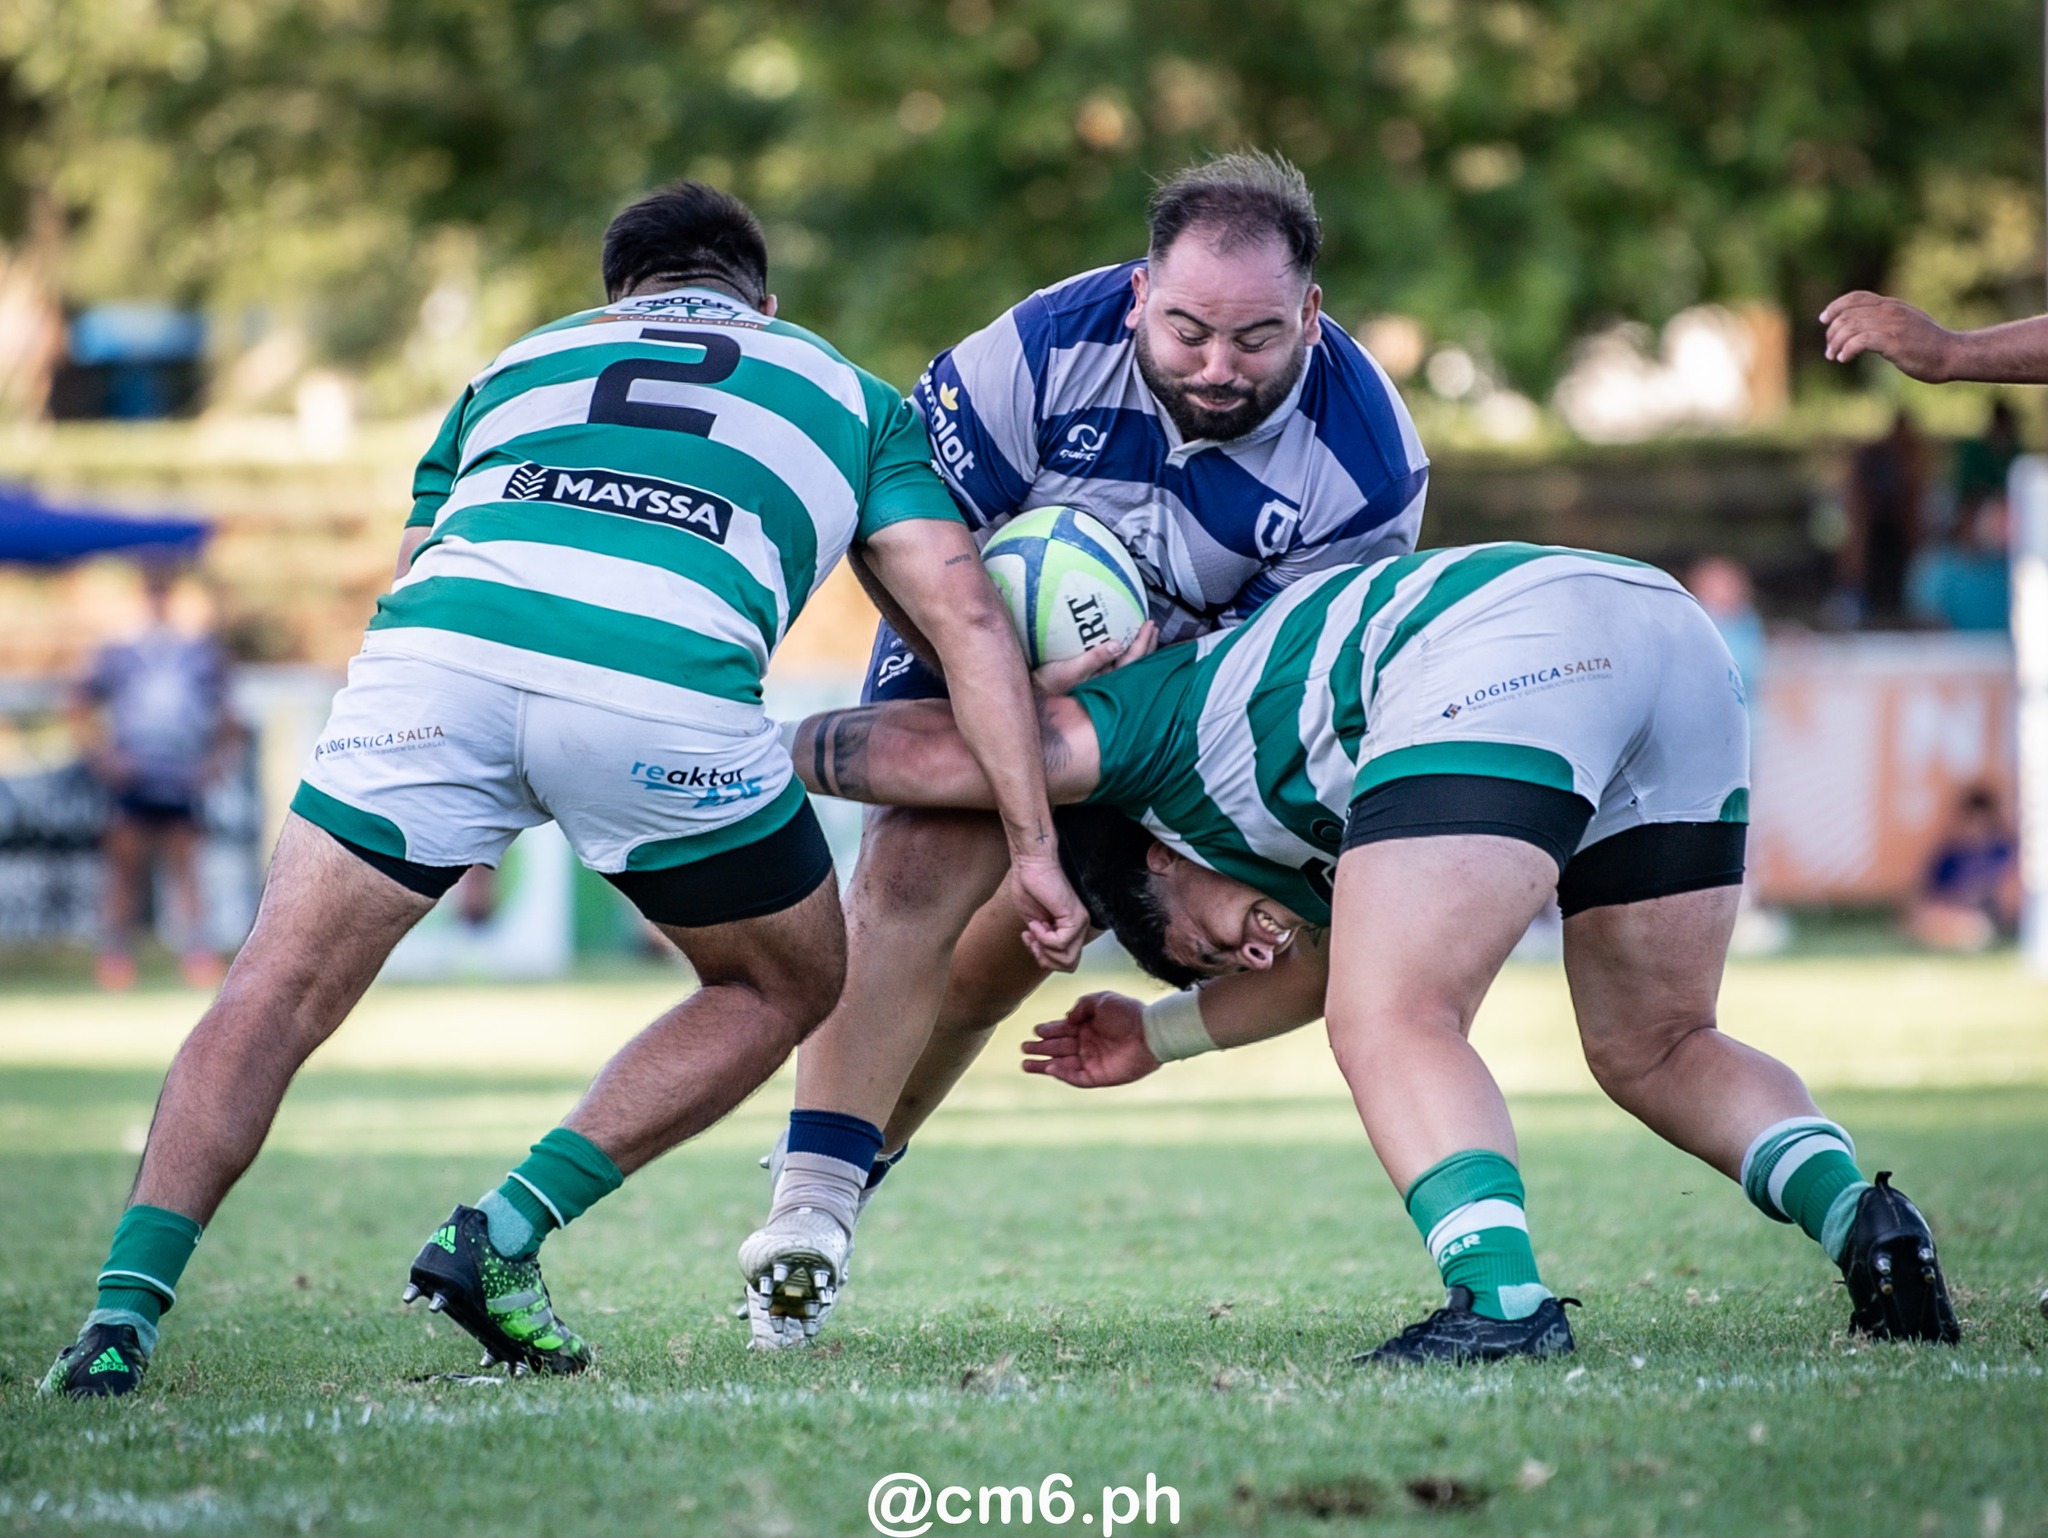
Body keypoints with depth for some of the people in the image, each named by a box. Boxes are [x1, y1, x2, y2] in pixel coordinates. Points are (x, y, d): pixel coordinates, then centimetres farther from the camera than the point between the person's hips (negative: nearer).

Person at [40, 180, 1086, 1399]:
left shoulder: (521, 363, 39)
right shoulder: (852, 396, 33)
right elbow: (966, 612, 20)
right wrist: (1034, 850, 16)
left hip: (437, 652, 2)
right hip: (669, 683, -2)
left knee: (280, 992, 13)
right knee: (784, 986, 24)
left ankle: (129, 1302, -5)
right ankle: (505, 1239, 13)